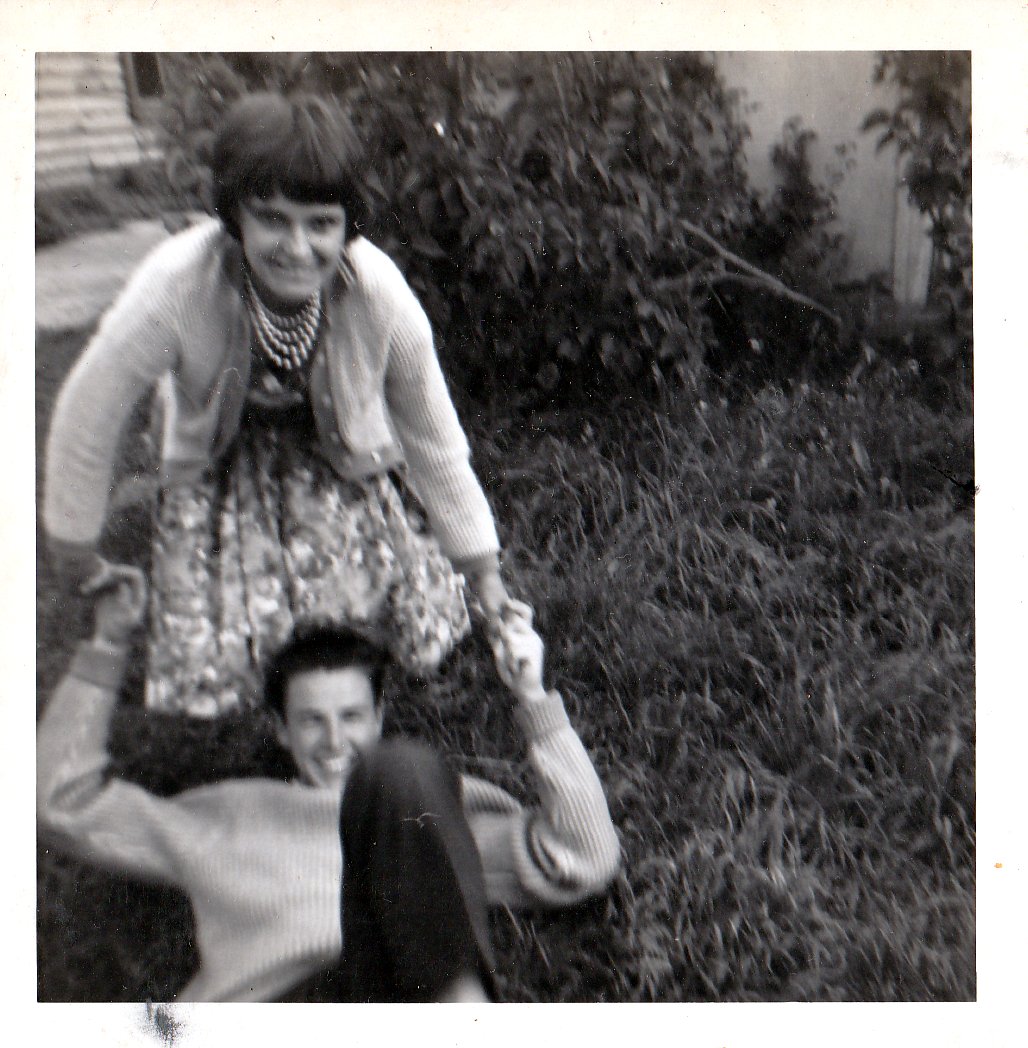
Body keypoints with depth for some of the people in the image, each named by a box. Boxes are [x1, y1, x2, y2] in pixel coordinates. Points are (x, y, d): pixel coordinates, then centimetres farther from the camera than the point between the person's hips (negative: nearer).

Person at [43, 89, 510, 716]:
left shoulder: (380, 293, -30)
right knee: (208, 688, -7)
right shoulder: (178, 287, -35)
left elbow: (433, 435, -14)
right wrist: (79, 563, -4)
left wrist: (484, 576, -4)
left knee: (426, 643, -6)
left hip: (344, 456, 1)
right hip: (218, 462, -1)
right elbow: (89, 416, -18)